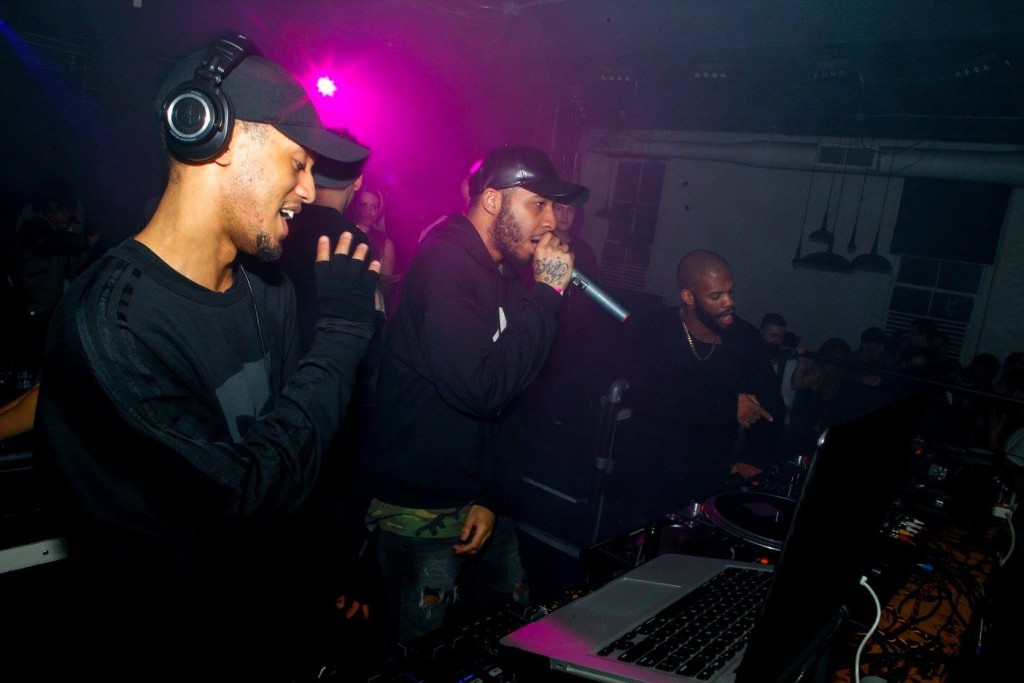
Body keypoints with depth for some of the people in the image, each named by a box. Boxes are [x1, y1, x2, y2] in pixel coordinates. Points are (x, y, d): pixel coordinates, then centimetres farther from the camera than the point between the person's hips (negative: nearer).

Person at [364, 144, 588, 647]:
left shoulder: (503, 273, 9)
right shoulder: (443, 263, -21)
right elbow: (483, 389, -31)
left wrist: (494, 497, 5)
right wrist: (548, 292, -23)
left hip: (482, 501, 9)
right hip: (421, 511, -8)